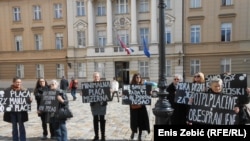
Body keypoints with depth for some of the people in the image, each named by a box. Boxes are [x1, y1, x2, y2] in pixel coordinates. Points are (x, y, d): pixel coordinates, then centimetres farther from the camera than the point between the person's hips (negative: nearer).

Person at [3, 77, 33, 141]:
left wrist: (30, 100, -26)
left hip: (21, 111, -1)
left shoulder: (25, 90, -6)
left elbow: (28, 100, -5)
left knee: (21, 125, 6)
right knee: (14, 126, 14)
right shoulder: (8, 90, -4)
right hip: (12, 111, 1)